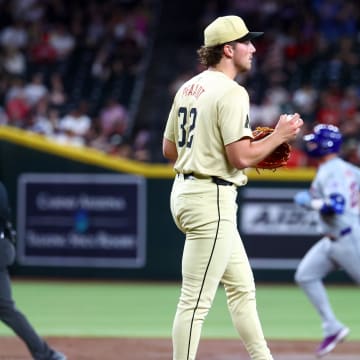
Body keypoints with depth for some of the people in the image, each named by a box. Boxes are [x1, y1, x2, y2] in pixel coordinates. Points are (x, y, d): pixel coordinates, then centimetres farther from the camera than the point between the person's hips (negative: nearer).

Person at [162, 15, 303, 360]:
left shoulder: (187, 88, 12)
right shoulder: (231, 92, -15)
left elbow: (169, 148, 17)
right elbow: (241, 157, -20)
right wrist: (279, 136, -6)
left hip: (185, 188, 10)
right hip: (212, 199, -10)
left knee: (242, 287, 18)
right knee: (196, 299, -7)